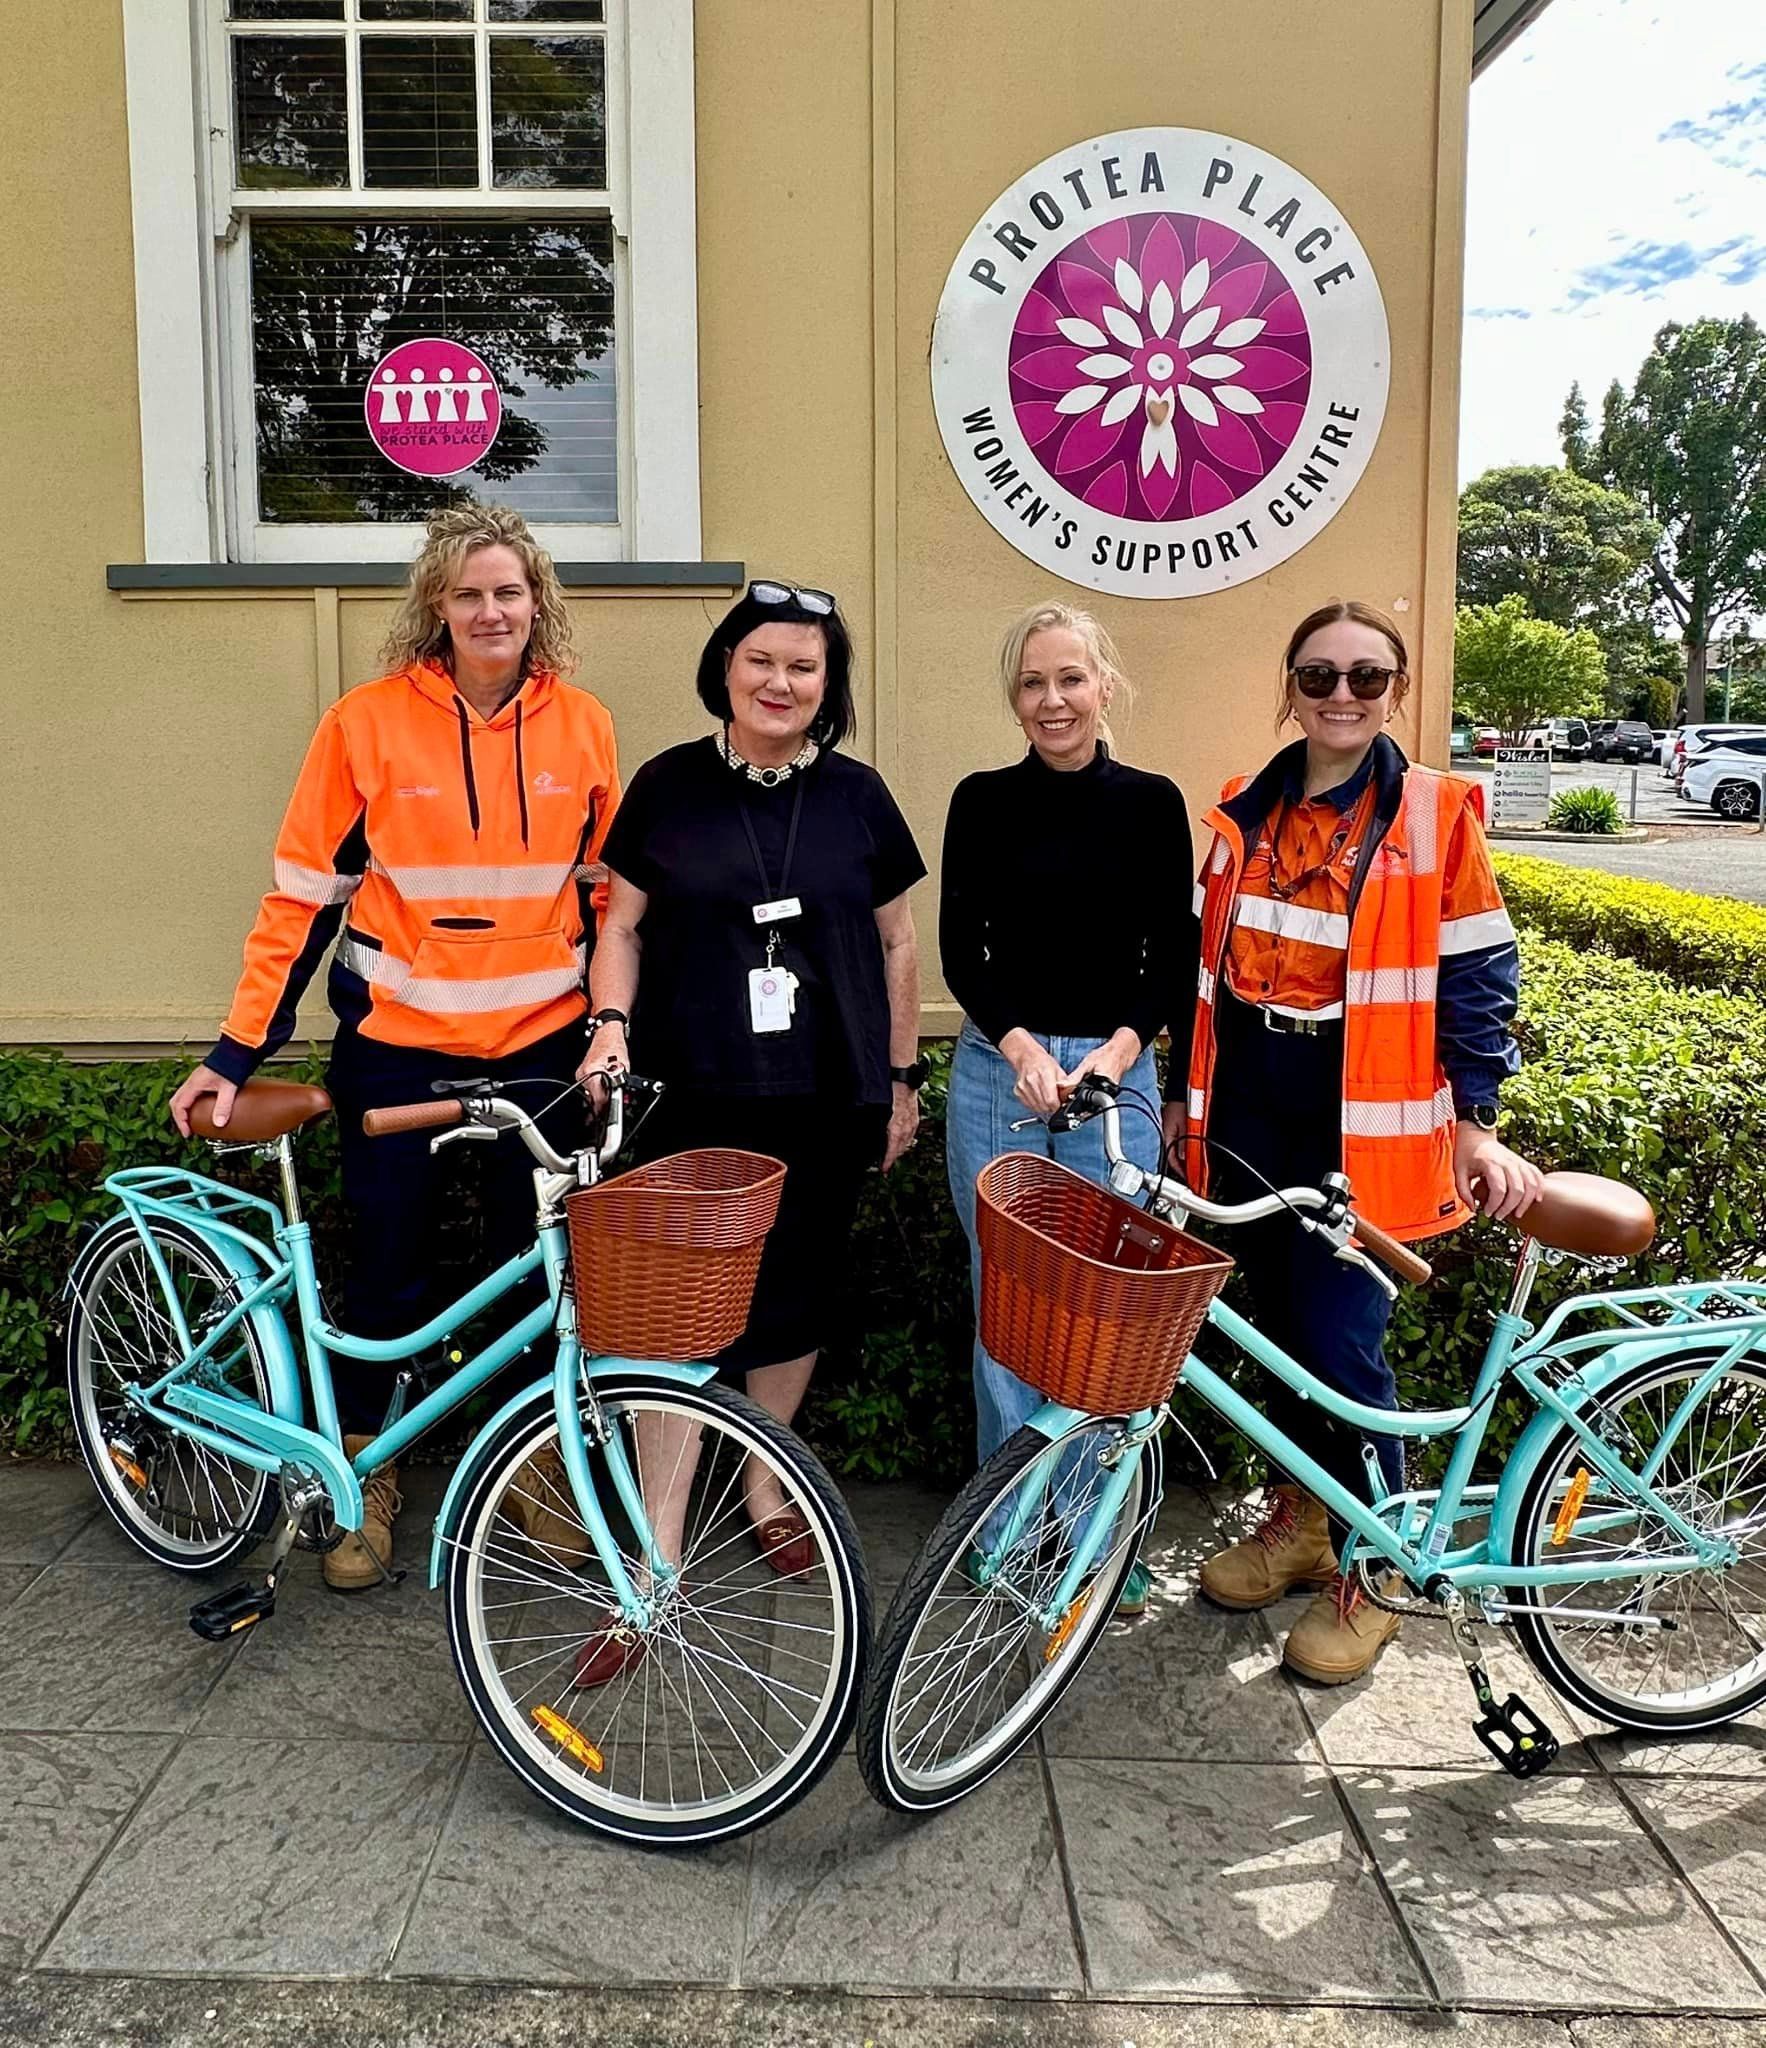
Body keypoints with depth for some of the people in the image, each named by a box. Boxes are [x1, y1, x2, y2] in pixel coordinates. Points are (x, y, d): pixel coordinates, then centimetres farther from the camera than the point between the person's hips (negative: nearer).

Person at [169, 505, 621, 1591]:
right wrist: (239, 1051, -6)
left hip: (540, 1047, 2)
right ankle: (364, 1477, 30)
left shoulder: (582, 727, 1)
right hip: (398, 1043, -1)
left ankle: (541, 1465, 31)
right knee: (389, 1269, 8)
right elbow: (305, 894, -3)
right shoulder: (369, 721, -6)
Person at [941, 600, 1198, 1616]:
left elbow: (1175, 957, 3)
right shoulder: (983, 801, 4)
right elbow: (961, 948, 1)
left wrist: (1120, 1046, -12)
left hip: (1115, 1074, 0)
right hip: (997, 1070, 1)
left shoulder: (1152, 802, 3)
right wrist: (1019, 1043, -13)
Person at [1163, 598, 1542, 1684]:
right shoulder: (1247, 812, 8)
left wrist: (1478, 1122, -9)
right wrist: (1186, 1087, 16)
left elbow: (1478, 976, -4)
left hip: (1360, 1124, -4)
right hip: (1249, 1113, 5)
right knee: (1279, 1325, 14)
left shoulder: (1433, 816, -4)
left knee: (1343, 1341, -4)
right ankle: (1298, 1522, 33)